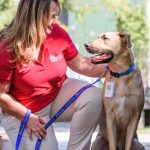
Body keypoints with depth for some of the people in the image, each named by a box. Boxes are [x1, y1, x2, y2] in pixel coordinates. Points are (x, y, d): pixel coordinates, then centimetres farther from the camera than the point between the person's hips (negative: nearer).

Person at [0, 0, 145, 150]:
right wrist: (28, 117, -17)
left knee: (93, 96, -21)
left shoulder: (57, 33, -11)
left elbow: (81, 64, 2)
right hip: (21, 111, -4)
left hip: (59, 94, 5)